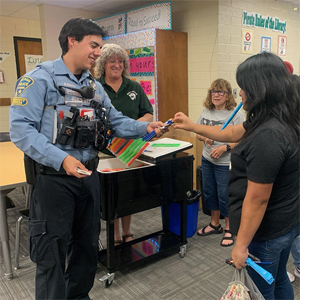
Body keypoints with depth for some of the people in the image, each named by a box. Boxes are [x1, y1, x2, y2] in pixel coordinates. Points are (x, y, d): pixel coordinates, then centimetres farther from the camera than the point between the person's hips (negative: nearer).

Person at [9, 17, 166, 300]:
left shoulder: (94, 86, 11)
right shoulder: (40, 79, -10)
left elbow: (116, 121, 12)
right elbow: (21, 129, -18)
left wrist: (144, 127, -6)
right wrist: (61, 159, -29)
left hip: (89, 175, 7)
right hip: (54, 178, -7)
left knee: (87, 244, 20)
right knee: (52, 252, 4)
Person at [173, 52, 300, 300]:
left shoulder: (268, 136, -31)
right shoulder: (282, 120, 1)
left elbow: (257, 200, -27)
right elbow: (232, 133, 13)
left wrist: (241, 245, -17)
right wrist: (191, 126, 17)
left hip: (266, 231, -9)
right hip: (288, 222, 9)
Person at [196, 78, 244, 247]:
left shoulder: (235, 114, -13)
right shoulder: (206, 111, 5)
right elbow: (198, 133, 12)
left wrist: (225, 147, -25)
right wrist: (204, 137, -9)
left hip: (225, 163, -6)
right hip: (207, 160, 6)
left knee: (225, 195, 4)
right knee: (209, 192, 17)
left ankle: (229, 229, 26)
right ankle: (215, 224, 38)